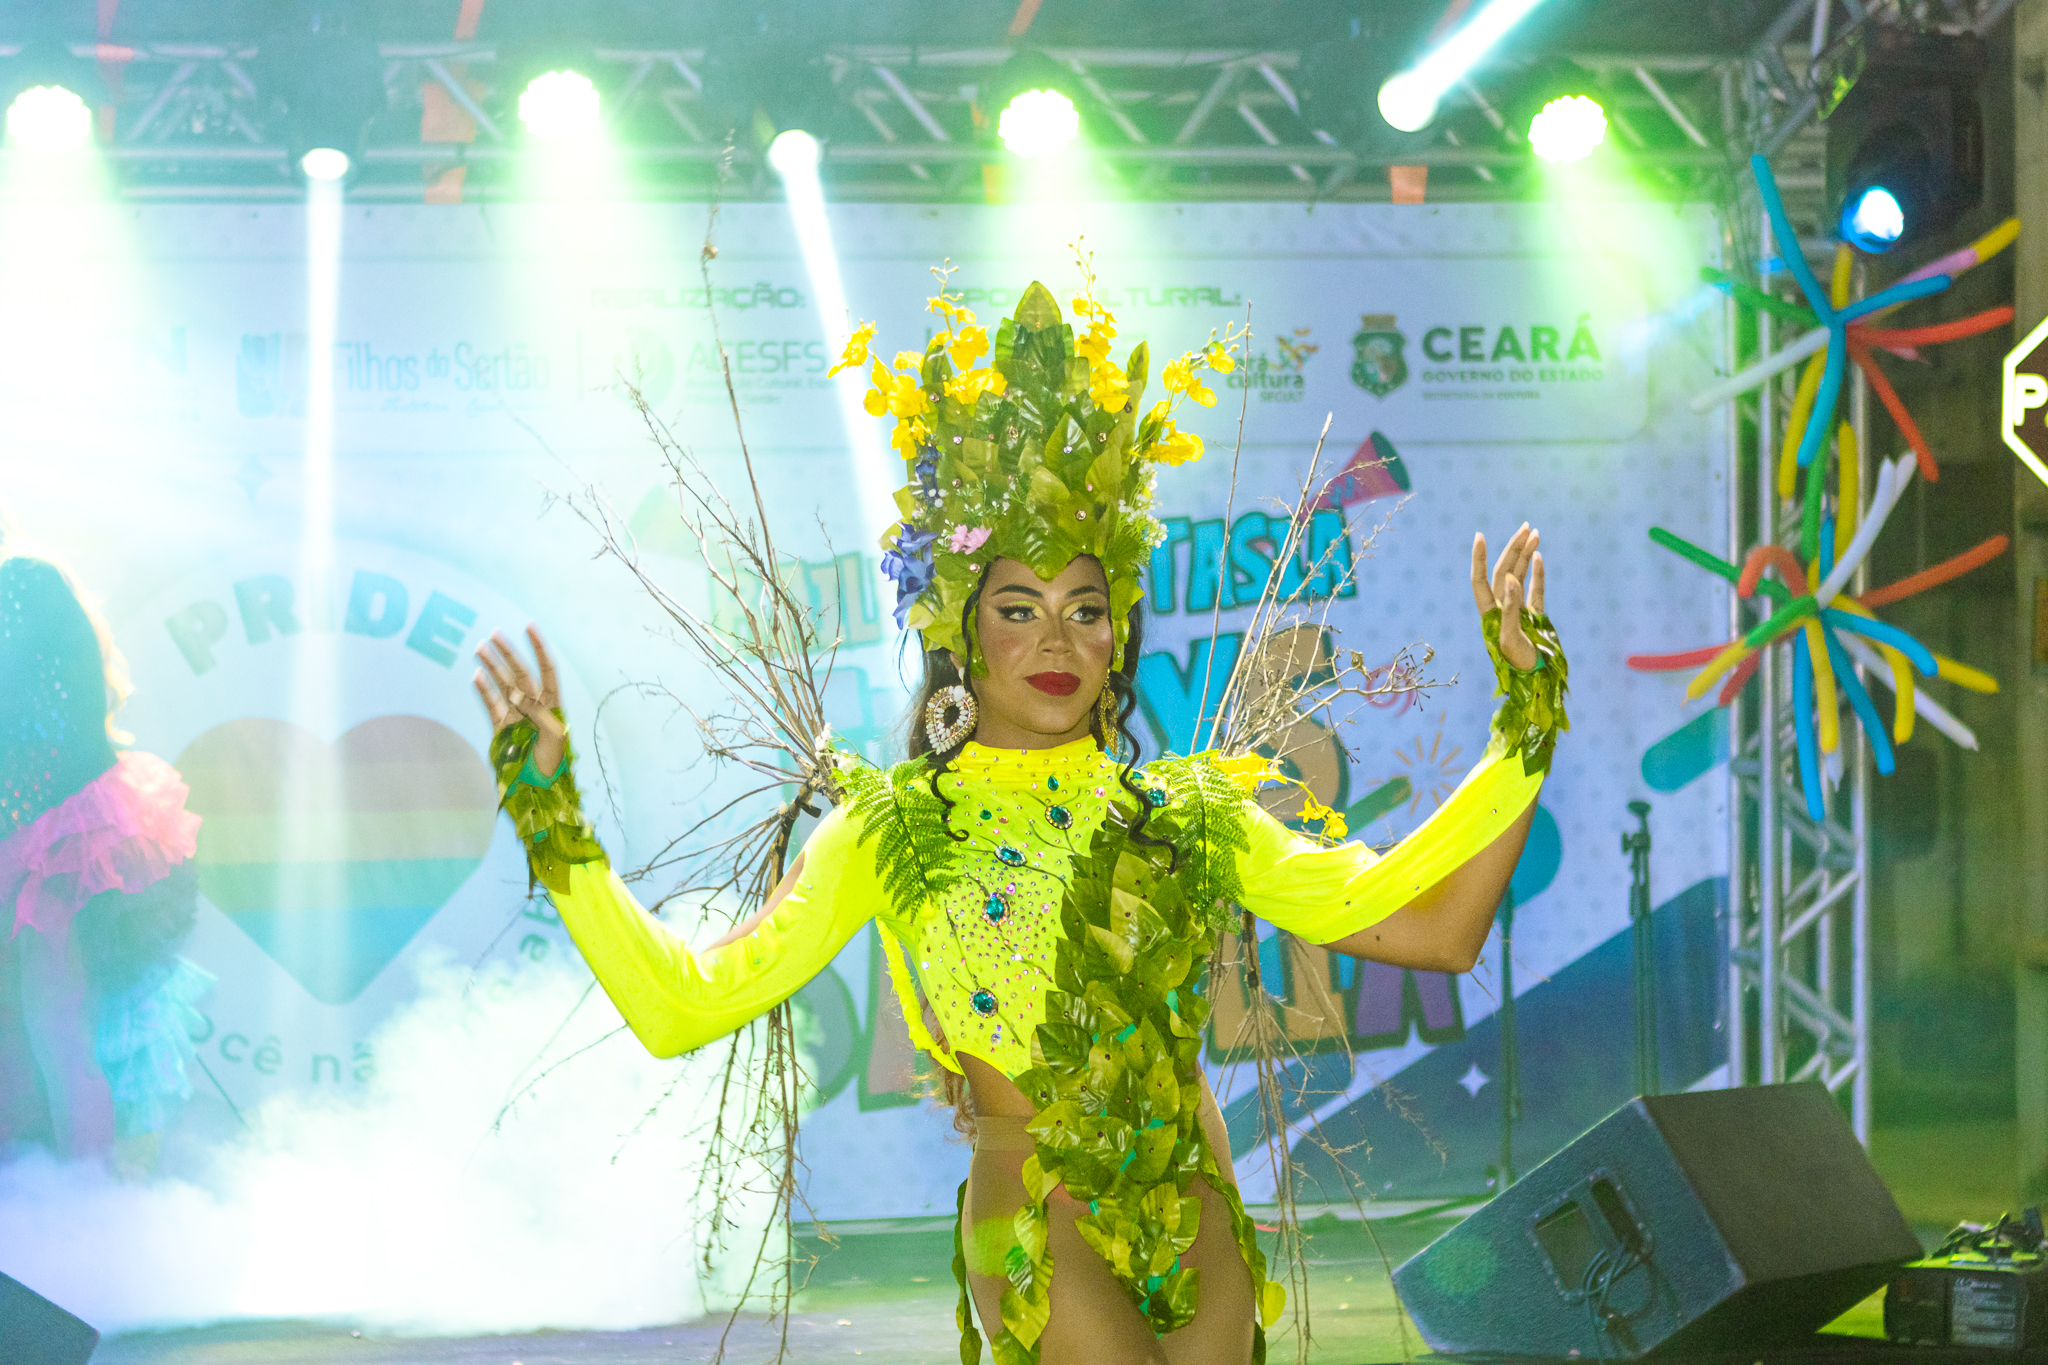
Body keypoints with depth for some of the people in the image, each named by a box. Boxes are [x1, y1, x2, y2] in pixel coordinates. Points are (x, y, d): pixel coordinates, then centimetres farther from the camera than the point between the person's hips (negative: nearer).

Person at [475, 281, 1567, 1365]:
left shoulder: (1188, 815, 8)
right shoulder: (892, 835, 1)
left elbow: (1434, 928, 4)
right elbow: (681, 1005, -7)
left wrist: (1526, 718, 2)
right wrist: (553, 822, -13)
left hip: (1202, 1233, 4)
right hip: (1040, 1239, -4)